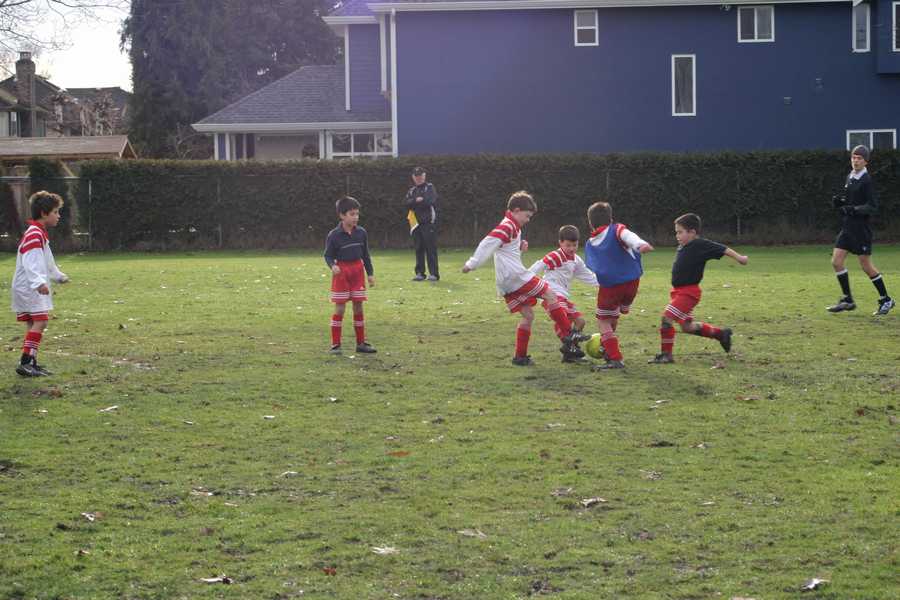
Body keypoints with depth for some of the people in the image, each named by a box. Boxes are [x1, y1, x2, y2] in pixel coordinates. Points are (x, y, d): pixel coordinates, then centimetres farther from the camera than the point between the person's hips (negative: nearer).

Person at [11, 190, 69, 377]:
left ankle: (31, 363, 11)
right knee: (39, 321, -16)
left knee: (33, 323, 9)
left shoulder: (39, 234, 19)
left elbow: (46, 262, 34)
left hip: (33, 287, 10)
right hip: (29, 288, -10)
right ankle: (25, 362, -21)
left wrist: (59, 276, 46)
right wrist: (39, 282, -42)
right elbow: (31, 263, -29)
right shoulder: (34, 235, -15)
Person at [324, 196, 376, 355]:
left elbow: (366, 255, 11)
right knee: (339, 309, -3)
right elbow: (328, 255, -7)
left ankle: (361, 343, 14)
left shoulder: (361, 233, 3)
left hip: (357, 272, 4)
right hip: (341, 273, -4)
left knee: (358, 307, 7)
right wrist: (333, 266, -27)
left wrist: (370, 273, 9)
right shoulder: (334, 235, -10)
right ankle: (335, 344, 2)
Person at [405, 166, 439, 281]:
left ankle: (434, 274, -9)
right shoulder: (412, 191, 17)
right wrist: (417, 200, -15)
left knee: (431, 248, -8)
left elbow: (430, 201, -14)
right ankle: (420, 273, 11)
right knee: (419, 249, 6)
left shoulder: (430, 188, 3)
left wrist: (415, 204, -5)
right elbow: (408, 203, 1)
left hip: (429, 223, -5)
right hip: (416, 223, 5)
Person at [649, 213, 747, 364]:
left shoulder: (700, 245, -14)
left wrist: (739, 257, -17)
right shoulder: (683, 246, 11)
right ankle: (721, 334, 31)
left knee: (667, 318, -18)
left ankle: (666, 354, -10)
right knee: (687, 326, 16)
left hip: (688, 292, -9)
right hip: (678, 291, 9)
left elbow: (723, 249, -14)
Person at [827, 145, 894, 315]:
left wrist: (854, 210, -26)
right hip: (847, 226, 8)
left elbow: (873, 206, -17)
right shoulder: (850, 178, 12)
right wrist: (840, 201, 4)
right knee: (836, 261, 1)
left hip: (861, 228, -8)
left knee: (866, 266, -2)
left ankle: (886, 300, 12)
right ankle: (847, 300, 10)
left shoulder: (866, 181, -13)